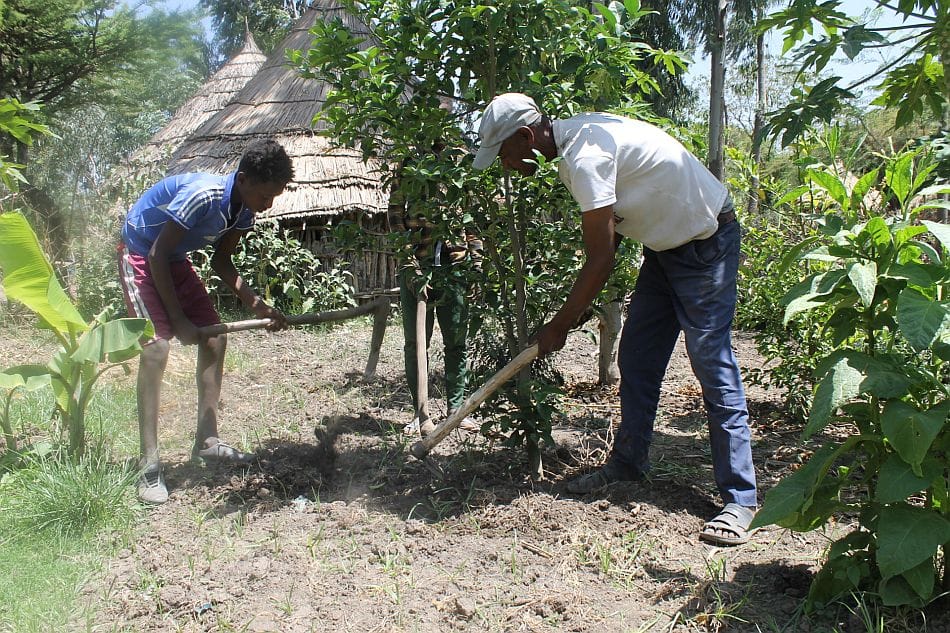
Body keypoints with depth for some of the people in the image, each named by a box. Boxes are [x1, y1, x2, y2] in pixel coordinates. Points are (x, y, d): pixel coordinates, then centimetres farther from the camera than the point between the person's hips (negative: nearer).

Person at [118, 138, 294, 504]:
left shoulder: (244, 211, -9)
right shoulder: (202, 196, -33)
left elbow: (222, 263, 3)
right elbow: (157, 255, -27)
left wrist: (256, 305, -10)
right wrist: (179, 319, -23)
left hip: (175, 261, 8)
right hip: (140, 256, -8)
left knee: (215, 338, 3)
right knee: (156, 346, -20)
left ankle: (206, 440, 15)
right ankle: (149, 466, -15)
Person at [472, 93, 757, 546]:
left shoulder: (584, 156, -27)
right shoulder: (574, 137, 2)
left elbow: (600, 259, -24)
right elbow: (610, 228, 11)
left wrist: (559, 326, -14)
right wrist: (586, 301, 8)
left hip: (706, 243, -10)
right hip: (666, 242, 10)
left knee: (714, 370, -10)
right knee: (635, 362, 10)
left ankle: (740, 500, -4)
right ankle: (627, 463, 23)